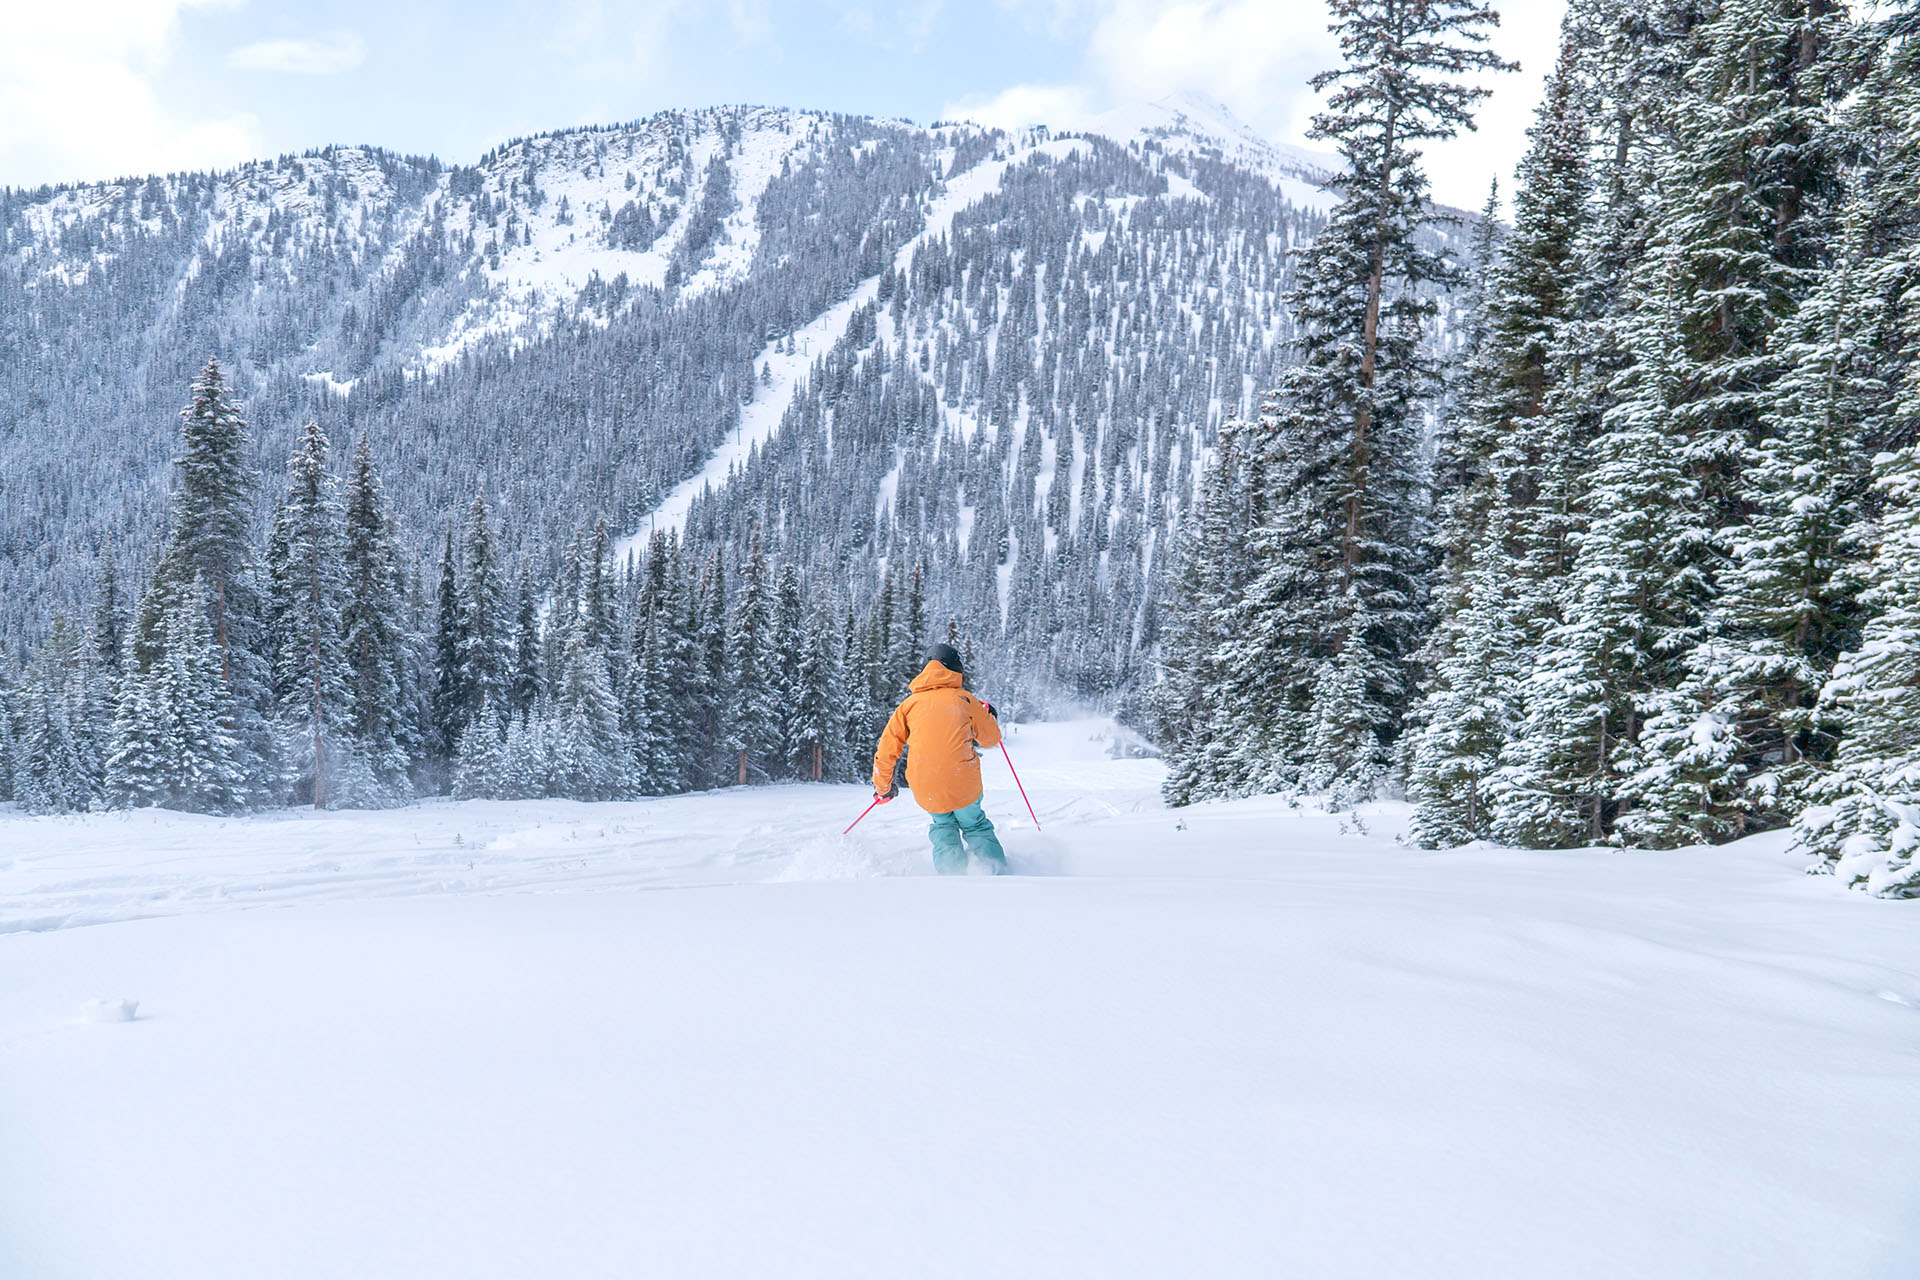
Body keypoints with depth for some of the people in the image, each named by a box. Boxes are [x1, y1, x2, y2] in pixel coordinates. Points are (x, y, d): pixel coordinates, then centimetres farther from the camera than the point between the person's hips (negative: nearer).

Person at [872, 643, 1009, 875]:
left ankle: (952, 871, 10)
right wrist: (988, 714, 37)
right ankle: (997, 870, 10)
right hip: (963, 784, -1)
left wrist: (883, 787, 23)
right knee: (975, 825, 24)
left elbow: (886, 750, 10)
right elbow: (990, 739, 17)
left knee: (943, 825, 27)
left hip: (925, 789, 1)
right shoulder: (964, 699, 8)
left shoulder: (910, 703, 11)